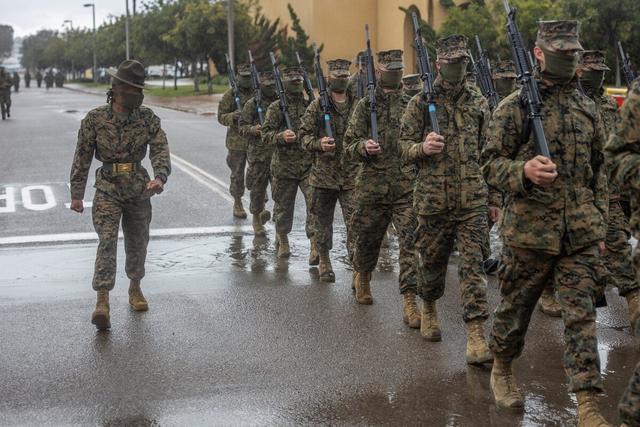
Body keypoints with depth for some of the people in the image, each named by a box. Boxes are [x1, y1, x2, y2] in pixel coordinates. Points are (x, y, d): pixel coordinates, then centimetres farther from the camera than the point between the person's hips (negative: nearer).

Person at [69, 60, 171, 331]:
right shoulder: (95, 119, -5)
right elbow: (82, 158, 0)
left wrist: (160, 178, -30)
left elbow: (160, 150, -11)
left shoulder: (147, 118, -1)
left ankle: (135, 288, 36)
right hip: (108, 189, -3)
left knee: (137, 242, 14)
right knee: (107, 241, -15)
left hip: (139, 189, 3)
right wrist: (76, 194, 1)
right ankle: (102, 302, -19)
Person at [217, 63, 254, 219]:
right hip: (236, 141, -2)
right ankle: (237, 203, 21)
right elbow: (221, 117, -3)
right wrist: (233, 116, -23)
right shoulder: (230, 95, -3)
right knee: (237, 174, 8)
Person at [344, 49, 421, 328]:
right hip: (372, 186, 1)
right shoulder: (366, 105, 4)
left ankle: (409, 301, -8)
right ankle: (362, 277, 44)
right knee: (367, 238, 15)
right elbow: (350, 144, 5)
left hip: (408, 187, 0)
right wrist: (364, 147, -16)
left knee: (411, 241, -9)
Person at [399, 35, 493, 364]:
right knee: (432, 262, 13)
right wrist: (423, 147, -23)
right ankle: (428, 310, 40)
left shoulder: (479, 103, 9)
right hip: (433, 198, -1)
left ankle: (476, 336, -8)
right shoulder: (421, 103, 0)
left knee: (472, 265, -7)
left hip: (472, 200, 1)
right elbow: (404, 147, 1)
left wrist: (495, 197, 12)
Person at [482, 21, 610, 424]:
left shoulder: (588, 108, 11)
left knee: (581, 315, -1)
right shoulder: (514, 106, -3)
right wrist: (524, 171, -26)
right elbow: (491, 163, -5)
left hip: (582, 233, 3)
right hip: (529, 229, -3)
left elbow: (599, 169, 16)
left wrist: (600, 224, 12)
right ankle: (502, 369, 36)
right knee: (516, 307, 11)